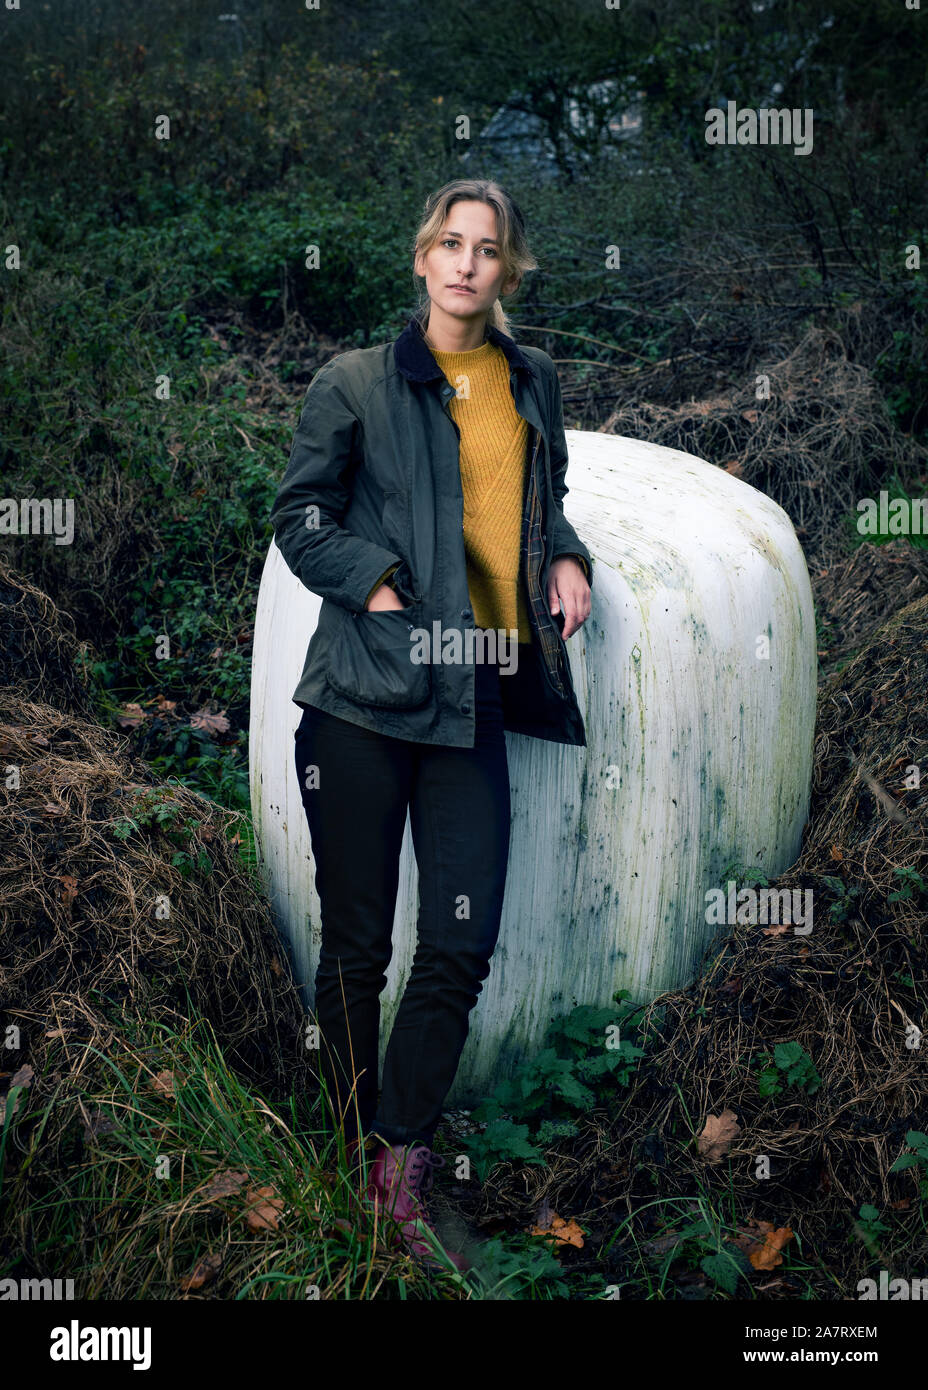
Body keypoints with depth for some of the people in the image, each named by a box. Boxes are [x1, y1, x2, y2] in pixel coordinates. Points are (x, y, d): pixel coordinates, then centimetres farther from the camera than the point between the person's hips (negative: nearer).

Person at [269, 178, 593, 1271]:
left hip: (476, 698, 4)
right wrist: (380, 593, -11)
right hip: (364, 692, -3)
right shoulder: (355, 381, 2)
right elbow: (300, 517, 3)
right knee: (356, 945, 5)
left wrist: (567, 559, 8)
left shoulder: (533, 383, 15)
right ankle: (354, 1153, 24)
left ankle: (402, 1164, 18)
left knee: (462, 946, 1)